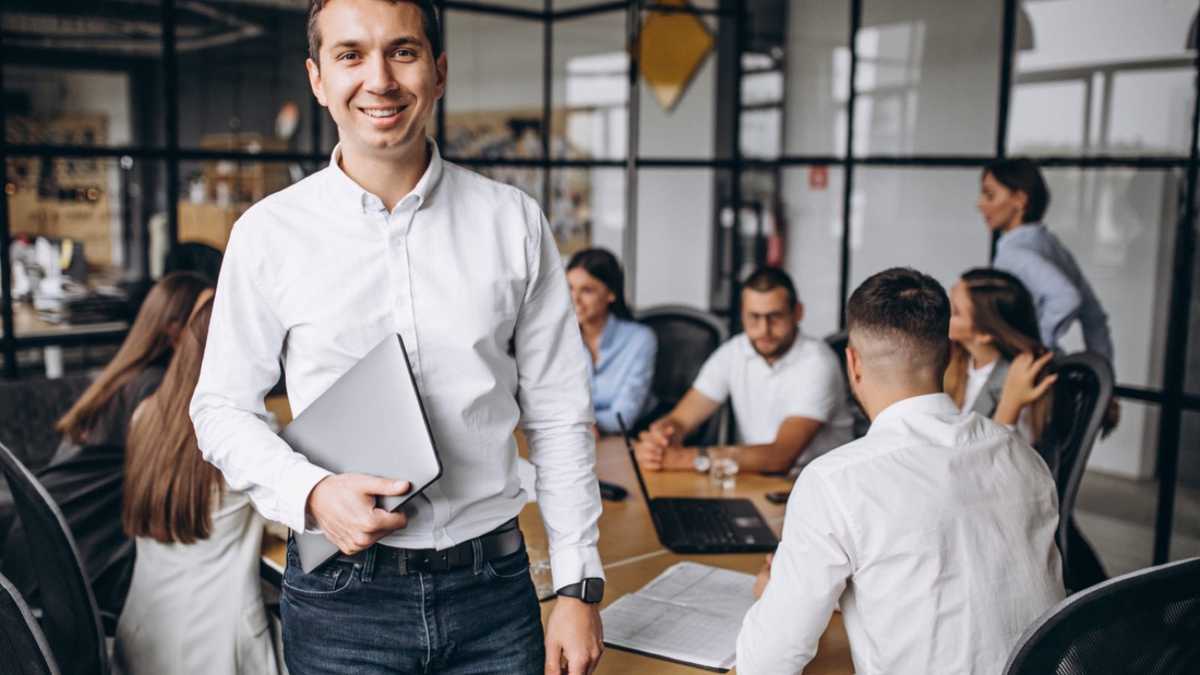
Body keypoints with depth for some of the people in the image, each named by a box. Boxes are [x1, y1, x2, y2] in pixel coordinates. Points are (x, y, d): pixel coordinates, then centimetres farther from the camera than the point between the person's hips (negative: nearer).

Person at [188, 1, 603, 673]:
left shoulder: (514, 222, -2)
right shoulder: (269, 233, -4)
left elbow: (558, 416, 1)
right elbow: (223, 407, 4)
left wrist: (580, 589, 0)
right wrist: (311, 492, -14)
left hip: (495, 588, 1)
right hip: (342, 596, -1)